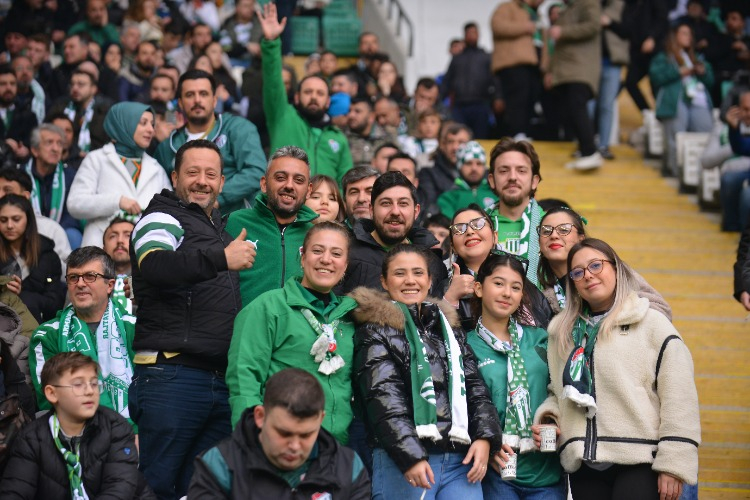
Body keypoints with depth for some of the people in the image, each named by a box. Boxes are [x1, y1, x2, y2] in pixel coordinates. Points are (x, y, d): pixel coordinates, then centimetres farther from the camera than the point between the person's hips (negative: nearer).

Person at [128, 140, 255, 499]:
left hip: (220, 379, 8)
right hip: (172, 373, -8)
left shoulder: (218, 229, 24)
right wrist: (221, 258, -32)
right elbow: (154, 265, -25)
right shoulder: (162, 218, -1)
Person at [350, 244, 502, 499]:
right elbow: (384, 400, -8)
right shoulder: (375, 330, 3)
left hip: (461, 460, 5)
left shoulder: (450, 328, 21)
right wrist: (410, 456, -19)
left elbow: (475, 387, 17)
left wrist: (485, 437, -1)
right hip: (402, 462, -5)